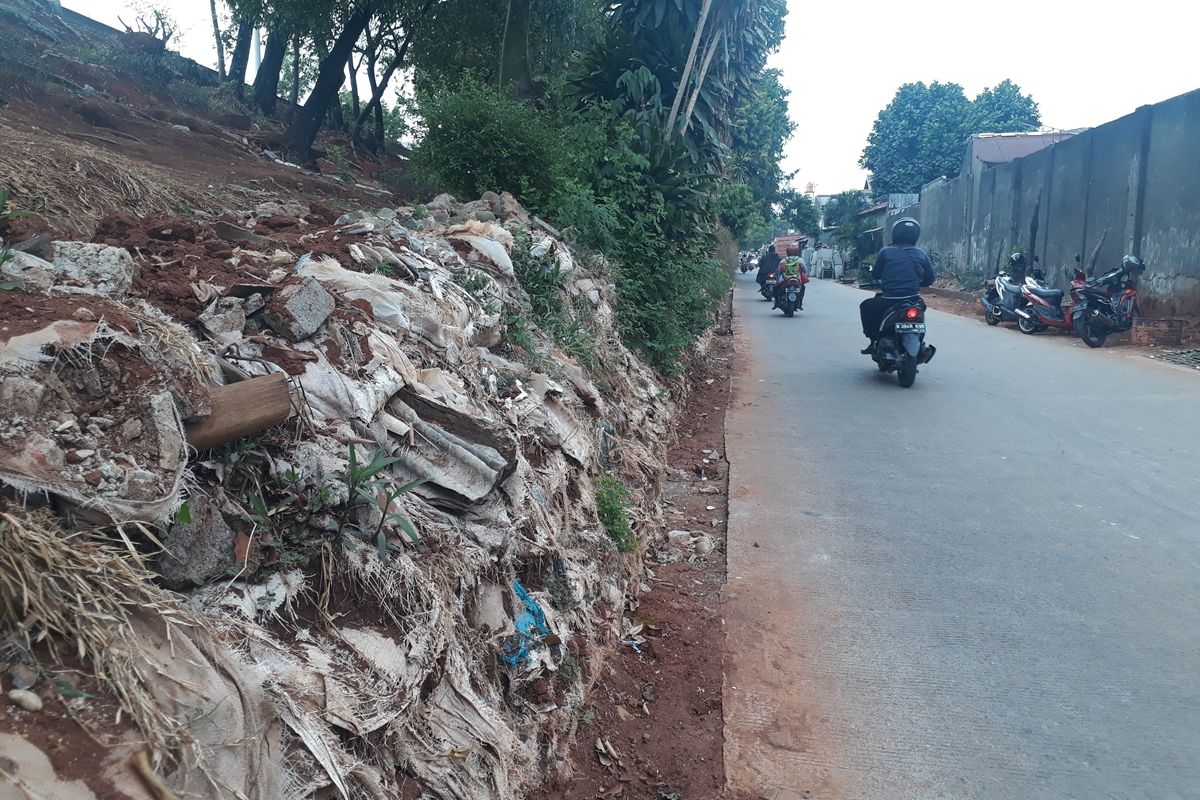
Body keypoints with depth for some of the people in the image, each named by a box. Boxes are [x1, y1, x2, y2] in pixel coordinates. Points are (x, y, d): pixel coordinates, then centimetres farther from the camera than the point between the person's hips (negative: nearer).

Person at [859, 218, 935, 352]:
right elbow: (930, 279, 8)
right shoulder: (921, 254, 4)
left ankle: (874, 340, 17)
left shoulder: (885, 252, -4)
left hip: (889, 300, -3)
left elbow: (875, 275, 5)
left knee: (866, 306, 26)